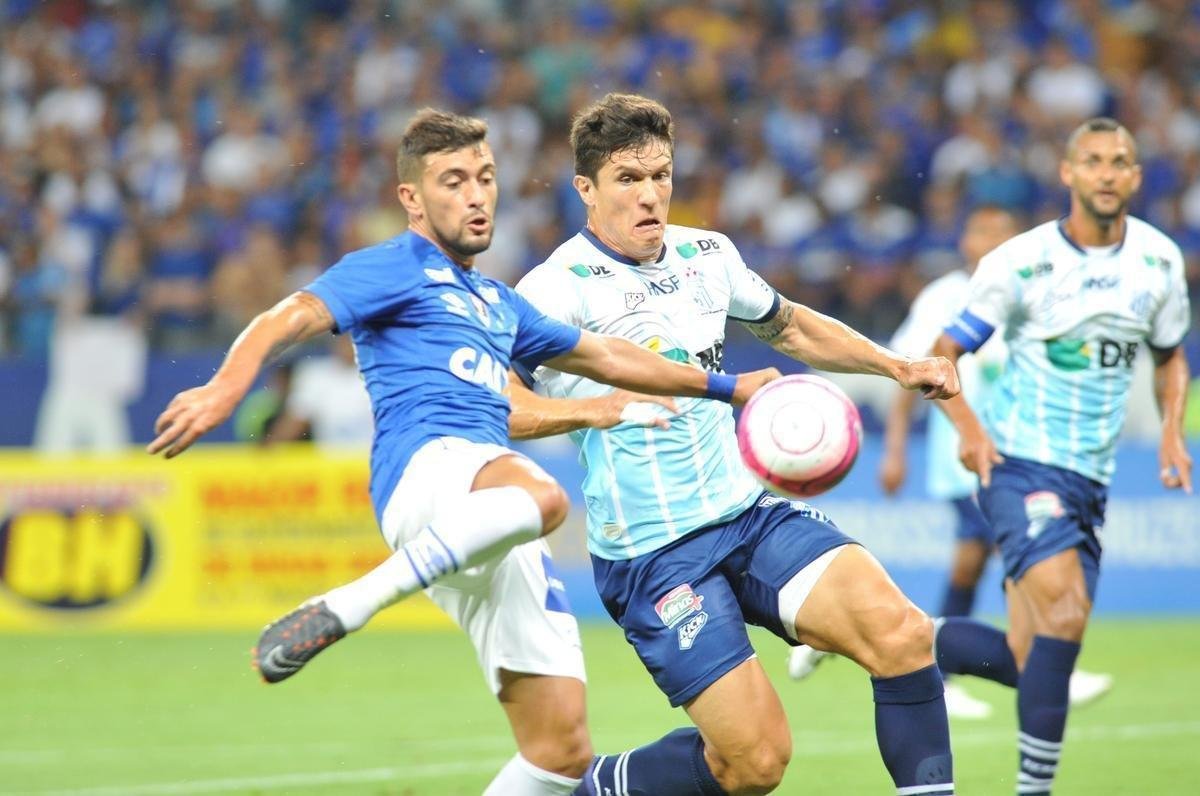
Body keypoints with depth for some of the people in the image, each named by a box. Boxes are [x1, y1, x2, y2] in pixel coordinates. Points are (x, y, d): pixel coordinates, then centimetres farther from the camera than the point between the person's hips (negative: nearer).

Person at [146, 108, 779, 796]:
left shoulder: (498, 302, 33)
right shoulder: (393, 269, 9)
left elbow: (604, 356, 44)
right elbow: (289, 320, -8)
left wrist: (725, 387, 46)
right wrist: (226, 388, -28)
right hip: (425, 464, -7)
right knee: (542, 496, -43)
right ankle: (343, 609, -37)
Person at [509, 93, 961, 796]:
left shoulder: (707, 255, 10)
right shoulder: (560, 288, -11)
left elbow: (791, 327, 30)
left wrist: (897, 366, 20)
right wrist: (601, 406, -36)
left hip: (753, 511, 6)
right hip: (654, 552, -6)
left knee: (901, 632, -19)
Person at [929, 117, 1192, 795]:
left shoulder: (1159, 259, 4)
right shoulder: (1022, 262, -9)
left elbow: (1170, 355, 21)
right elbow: (942, 355, -4)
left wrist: (1172, 431, 3)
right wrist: (969, 426, -22)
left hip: (1089, 481, 5)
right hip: (1020, 462, -5)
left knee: (1028, 662, 2)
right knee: (1064, 610, -26)